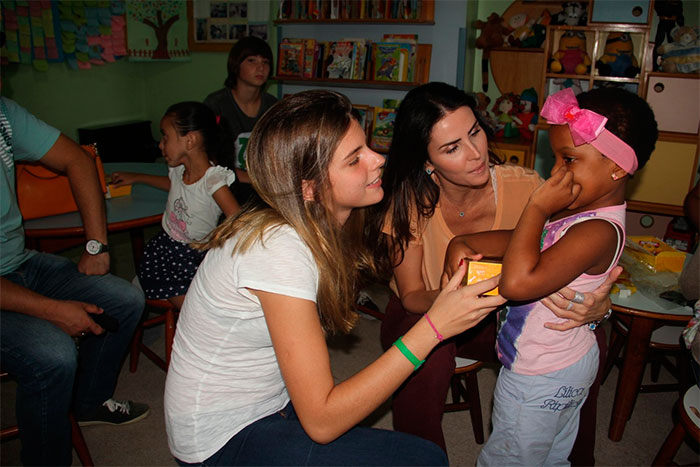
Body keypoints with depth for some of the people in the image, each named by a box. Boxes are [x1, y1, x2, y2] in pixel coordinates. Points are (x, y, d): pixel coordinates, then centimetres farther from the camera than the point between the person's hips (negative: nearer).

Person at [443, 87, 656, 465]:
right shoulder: (578, 210, -2)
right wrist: (463, 243, -7)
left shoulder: (597, 232, -32)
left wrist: (538, 207, -34)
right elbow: (519, 239, 8)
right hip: (568, 362, 9)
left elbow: (517, 283, -43)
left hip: (538, 380, -9)